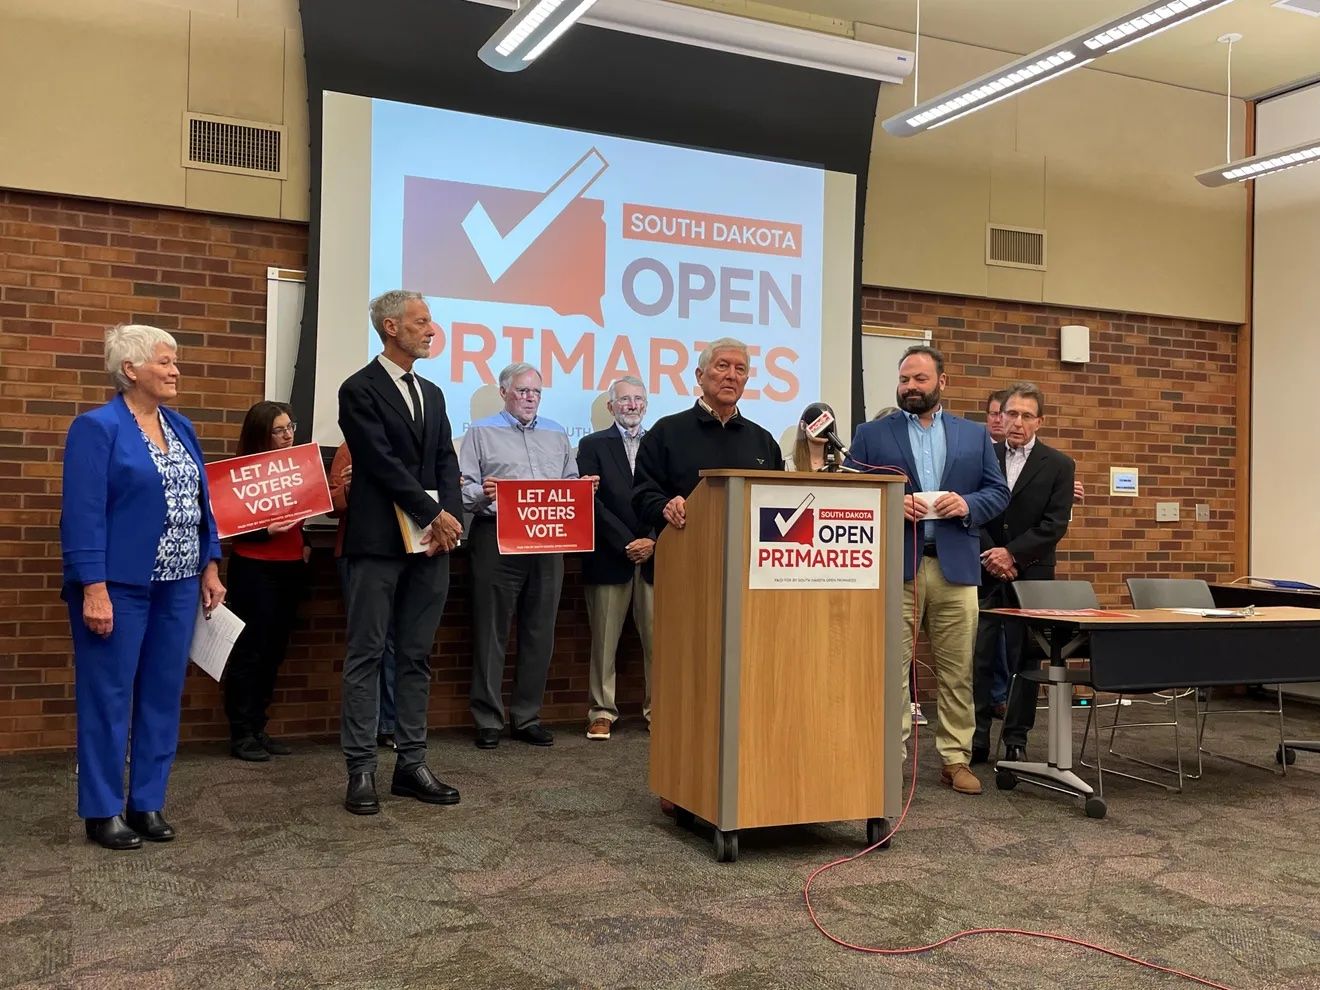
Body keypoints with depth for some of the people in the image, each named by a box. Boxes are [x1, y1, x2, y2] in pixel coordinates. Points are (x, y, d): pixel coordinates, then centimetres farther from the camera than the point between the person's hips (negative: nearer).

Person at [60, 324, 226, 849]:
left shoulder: (181, 428, 12)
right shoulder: (97, 427, -9)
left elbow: (201, 501, 15)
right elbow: (83, 513, -15)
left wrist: (210, 567, 10)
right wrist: (94, 588, -20)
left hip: (176, 585, 7)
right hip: (119, 585, -7)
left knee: (164, 695, 10)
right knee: (108, 697, 2)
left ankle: (148, 804, 21)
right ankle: (103, 811, 14)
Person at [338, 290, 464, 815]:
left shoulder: (432, 393, 17)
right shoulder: (360, 390, -4)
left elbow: (447, 464, 10)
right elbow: (384, 464, -13)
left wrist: (447, 519, -6)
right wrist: (434, 516, -14)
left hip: (431, 541, 7)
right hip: (379, 543, -6)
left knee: (417, 657, 9)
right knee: (366, 656, 0)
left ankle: (411, 764, 16)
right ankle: (361, 770, 6)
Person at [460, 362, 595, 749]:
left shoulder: (556, 434, 20)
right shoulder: (482, 432, 7)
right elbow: (464, 489, -1)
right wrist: (482, 494, -22)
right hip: (497, 540, -4)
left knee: (539, 633, 7)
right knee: (492, 633, -1)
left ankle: (527, 717, 16)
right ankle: (488, 721, 6)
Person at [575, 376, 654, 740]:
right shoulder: (593, 445, 7)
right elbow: (592, 501, -3)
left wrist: (653, 541, -7)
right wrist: (627, 543, -9)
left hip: (655, 554, 2)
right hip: (610, 557, -2)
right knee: (604, 639, 2)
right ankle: (602, 710, 9)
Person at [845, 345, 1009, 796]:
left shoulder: (974, 434, 14)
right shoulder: (871, 434, 8)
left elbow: (998, 492, 11)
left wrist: (968, 504, -9)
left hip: (956, 566, 2)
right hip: (894, 566, -2)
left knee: (957, 671, 7)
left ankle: (956, 758, 16)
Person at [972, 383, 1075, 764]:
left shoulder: (1058, 465, 3)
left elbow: (1055, 524, -5)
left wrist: (1012, 553, -14)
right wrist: (990, 556, -10)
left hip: (1030, 575, -1)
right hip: (983, 572, 1)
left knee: (1025, 659, 3)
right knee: (977, 657, 0)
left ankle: (1016, 740, 13)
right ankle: (976, 738, 8)